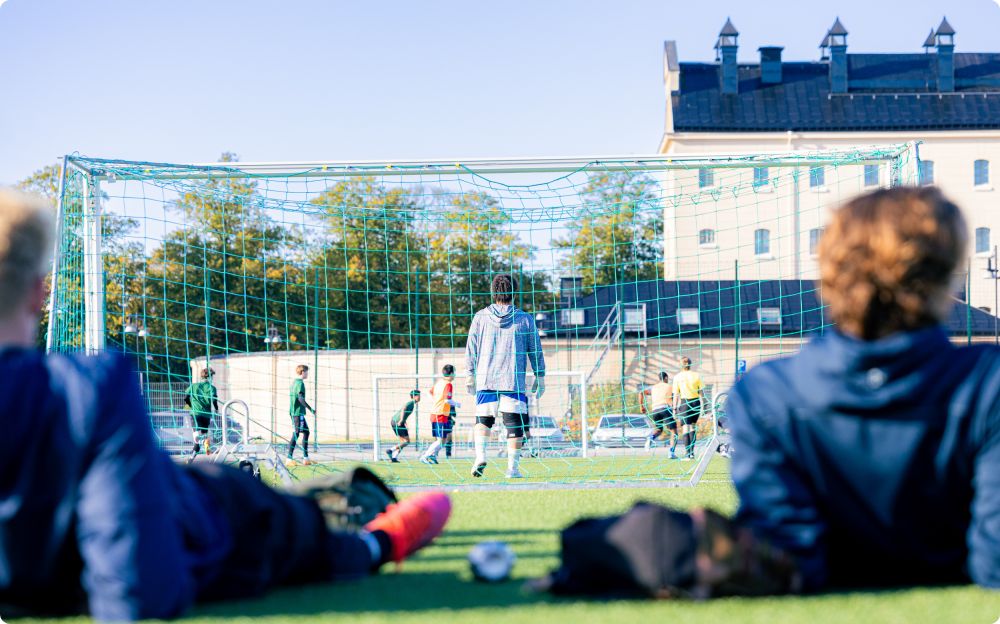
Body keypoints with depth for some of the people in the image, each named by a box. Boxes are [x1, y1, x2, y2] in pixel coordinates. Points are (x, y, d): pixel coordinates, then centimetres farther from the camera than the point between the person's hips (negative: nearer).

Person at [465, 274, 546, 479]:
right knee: (514, 423, 3)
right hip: (515, 381, -1)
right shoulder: (525, 319, 3)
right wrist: (540, 377, 14)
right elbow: (536, 351, 6)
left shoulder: (480, 317, 5)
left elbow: (471, 348, 7)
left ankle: (480, 455, -9)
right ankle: (513, 467, 0)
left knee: (483, 419, 13)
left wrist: (470, 374, 15)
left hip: (485, 379, 1)